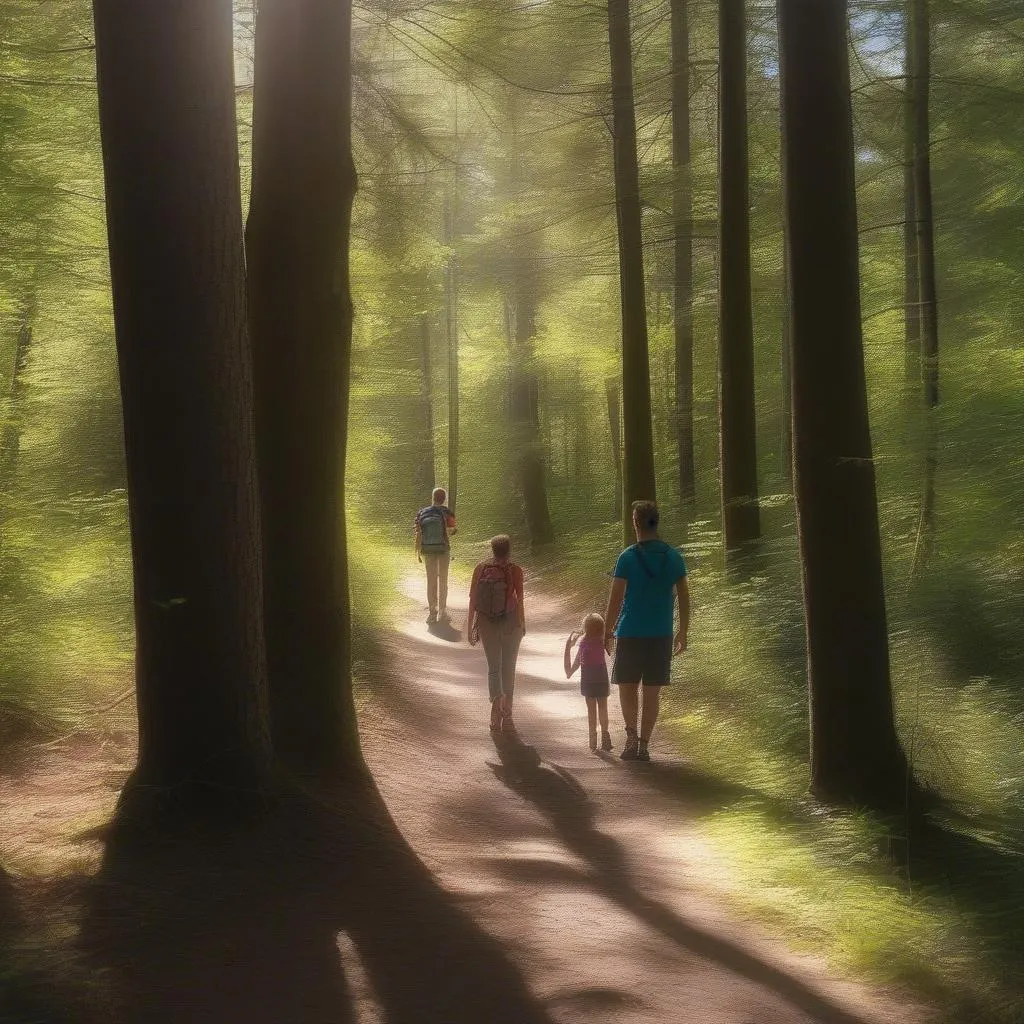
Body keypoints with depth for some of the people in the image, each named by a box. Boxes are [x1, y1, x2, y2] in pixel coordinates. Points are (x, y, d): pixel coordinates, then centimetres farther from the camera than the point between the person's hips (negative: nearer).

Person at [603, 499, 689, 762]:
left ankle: (632, 735, -7)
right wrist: (683, 632, 14)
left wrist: (607, 632, 1)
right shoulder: (674, 557, 3)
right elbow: (684, 598, 5)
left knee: (627, 685, 11)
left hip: (630, 632, -3)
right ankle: (644, 745, 8)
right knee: (652, 690, 8)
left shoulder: (628, 557, -8)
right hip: (662, 633, 3)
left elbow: (615, 598, -8)